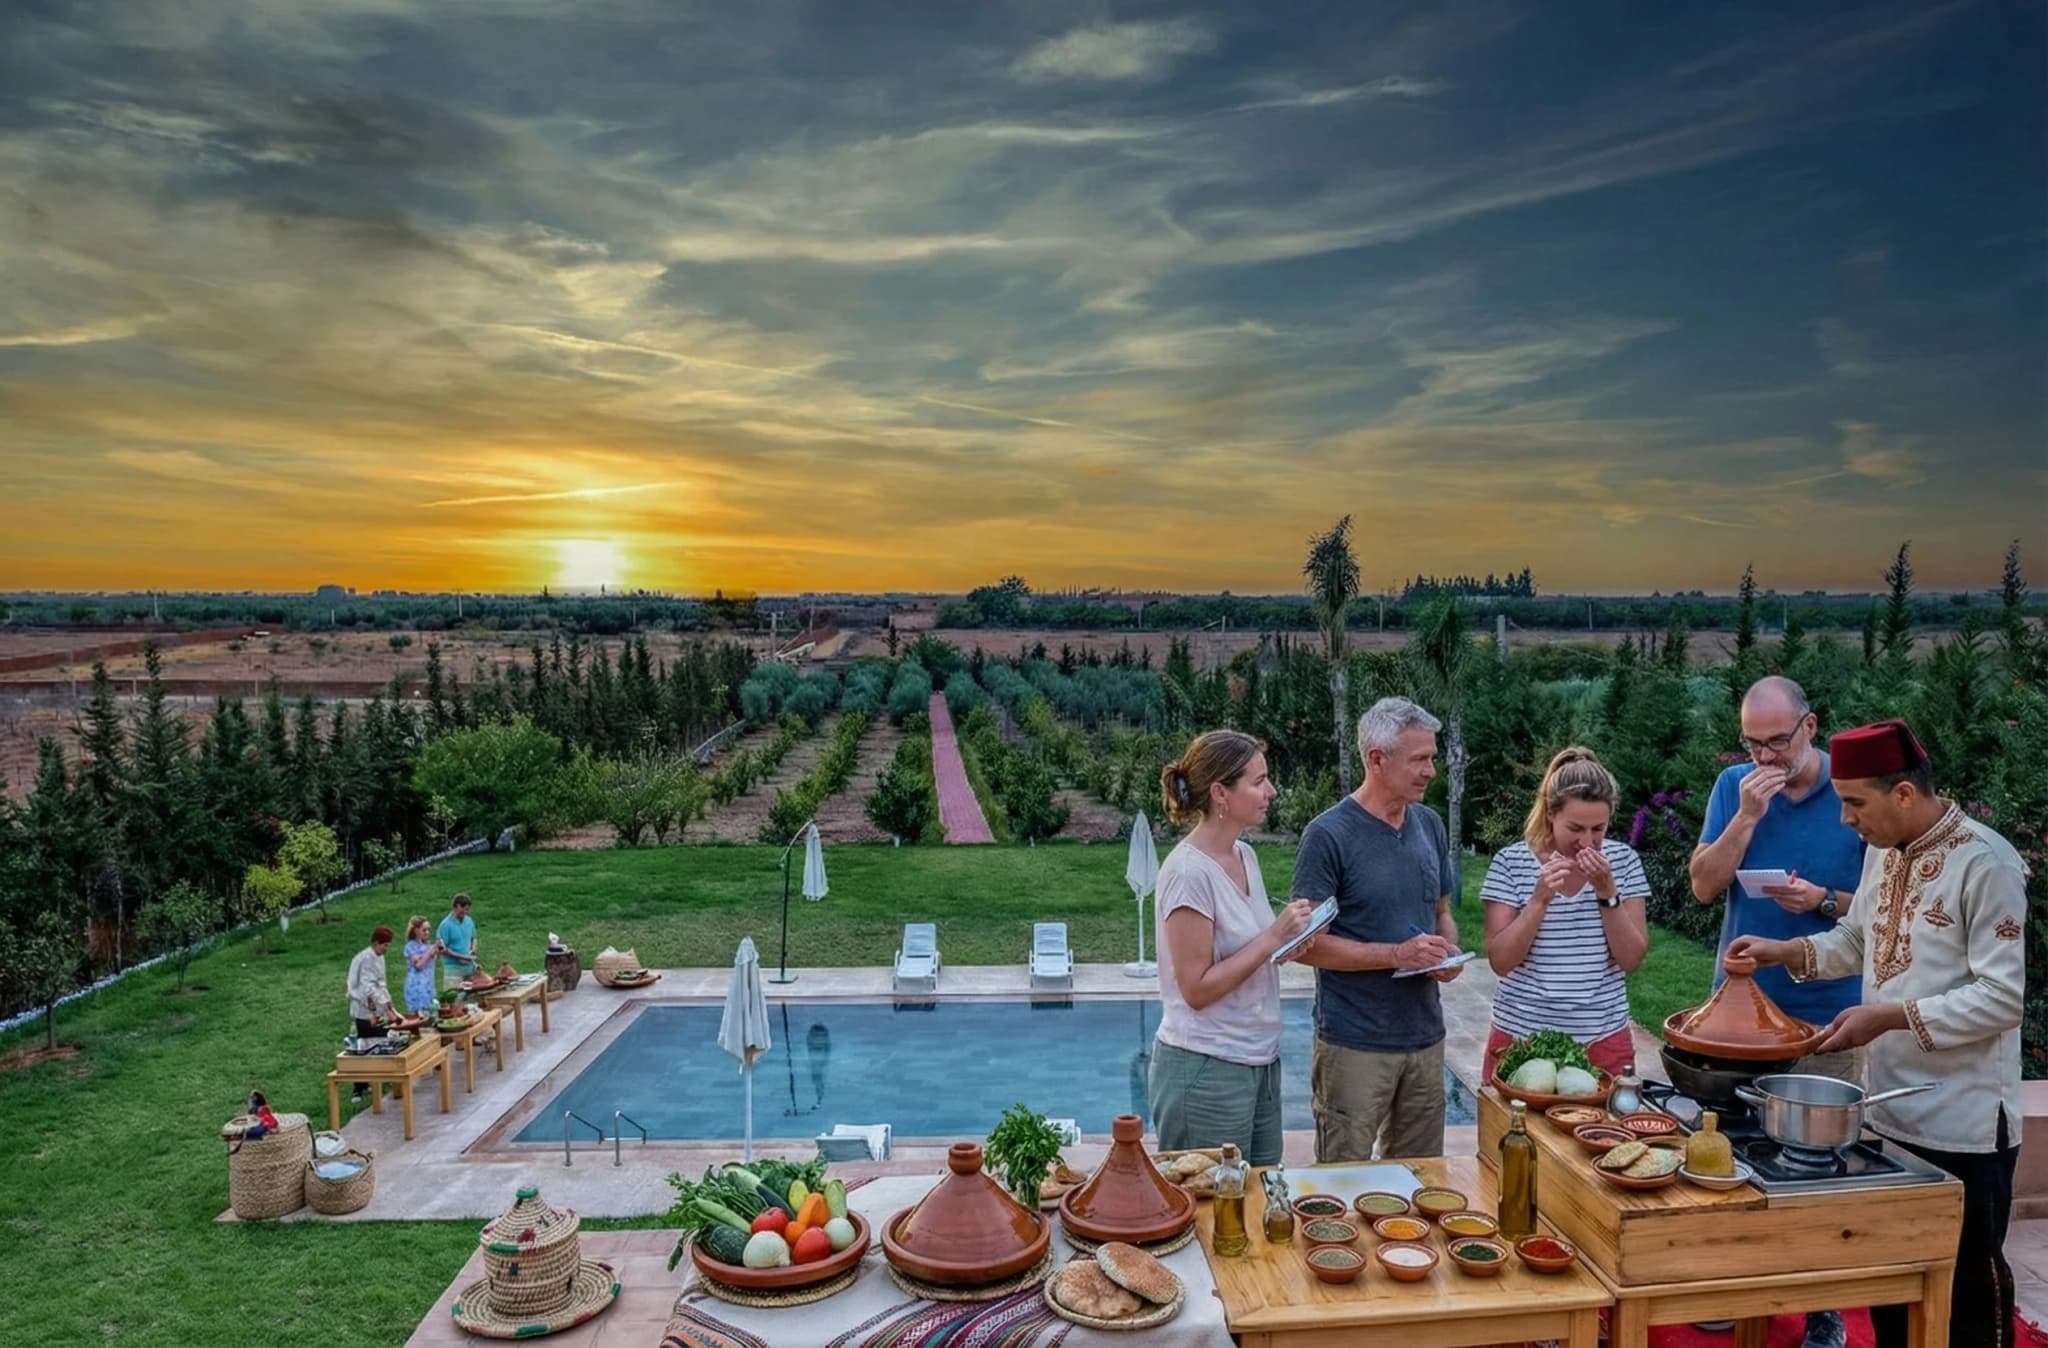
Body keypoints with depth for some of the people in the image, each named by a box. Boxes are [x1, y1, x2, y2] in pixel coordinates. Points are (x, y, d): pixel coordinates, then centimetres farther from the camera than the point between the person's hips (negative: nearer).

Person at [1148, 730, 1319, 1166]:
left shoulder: (1245, 855, 5)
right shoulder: (1189, 873, -20)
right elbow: (1197, 989, -19)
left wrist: (1287, 942, -4)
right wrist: (1273, 937, -21)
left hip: (1259, 1061, 8)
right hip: (1206, 1069, -8)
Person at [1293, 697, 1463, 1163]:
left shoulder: (1430, 825, 8)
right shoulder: (1328, 834, -13)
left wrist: (1448, 952, -3)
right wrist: (1396, 955, -21)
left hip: (1425, 1036, 6)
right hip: (1354, 1045, -6)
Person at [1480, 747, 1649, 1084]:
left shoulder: (1623, 860, -2)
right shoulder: (1512, 861, -8)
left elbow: (1631, 959, -4)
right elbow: (1500, 962, -10)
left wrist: (1607, 892, -17)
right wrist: (1539, 899, -22)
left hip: (1604, 1039, 2)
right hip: (1521, 1035, -1)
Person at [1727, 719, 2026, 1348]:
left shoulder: (1986, 863, -18)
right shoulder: (1884, 850, 5)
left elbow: (2002, 997, -20)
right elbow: (1857, 941, 17)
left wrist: (1890, 1017, -23)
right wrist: (1783, 951, 2)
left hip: (1963, 1126, -7)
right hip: (1889, 1110, 7)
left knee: (1968, 1288, 10)